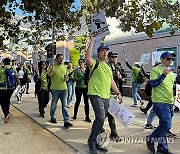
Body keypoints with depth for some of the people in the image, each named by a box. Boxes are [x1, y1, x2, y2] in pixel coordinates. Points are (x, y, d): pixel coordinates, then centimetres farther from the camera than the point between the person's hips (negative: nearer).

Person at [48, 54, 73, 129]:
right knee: (54, 104, 12)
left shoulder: (65, 67, 11)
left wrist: (67, 78, -3)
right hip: (55, 88, -3)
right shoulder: (53, 66, -4)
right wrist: (51, 71, -40)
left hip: (64, 88, 4)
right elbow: (49, 75, -17)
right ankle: (53, 117, 33)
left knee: (64, 105, 2)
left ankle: (66, 121, 3)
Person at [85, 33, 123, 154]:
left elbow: (111, 81, 21)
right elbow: (87, 57, -27)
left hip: (106, 97, 8)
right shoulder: (95, 63, -4)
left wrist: (118, 93, 15)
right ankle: (92, 141, 1)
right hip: (96, 95, -8)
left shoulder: (108, 66, 18)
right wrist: (92, 41, -22)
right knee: (100, 118, -19)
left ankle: (95, 142, 26)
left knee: (101, 119, 12)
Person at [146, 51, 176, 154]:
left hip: (169, 103, 8)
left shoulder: (171, 72, 17)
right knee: (167, 125, -14)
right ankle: (151, 139, 6)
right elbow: (153, 84, -19)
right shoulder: (156, 70, -9)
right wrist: (164, 74, -22)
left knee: (164, 125, 13)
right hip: (160, 103, -8)